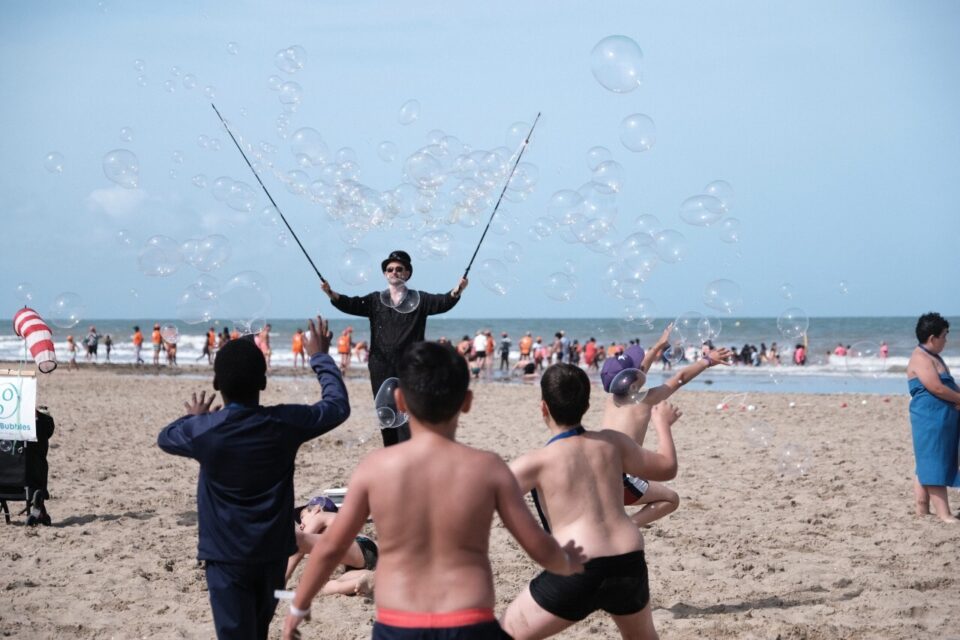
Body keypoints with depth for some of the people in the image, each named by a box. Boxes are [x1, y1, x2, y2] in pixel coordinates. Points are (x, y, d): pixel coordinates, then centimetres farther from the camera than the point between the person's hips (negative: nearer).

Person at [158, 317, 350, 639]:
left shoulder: (202, 431, -15)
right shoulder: (284, 422, -12)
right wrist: (319, 357, 16)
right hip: (273, 552, 3)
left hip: (226, 556, -3)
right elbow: (339, 405, 5)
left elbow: (165, 437, 9)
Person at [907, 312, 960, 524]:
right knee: (933, 466, -8)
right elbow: (937, 388, -21)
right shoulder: (920, 358, -14)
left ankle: (922, 509, 15)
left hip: (943, 418, 10)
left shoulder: (933, 357, 18)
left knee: (926, 466, 11)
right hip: (929, 418, -10)